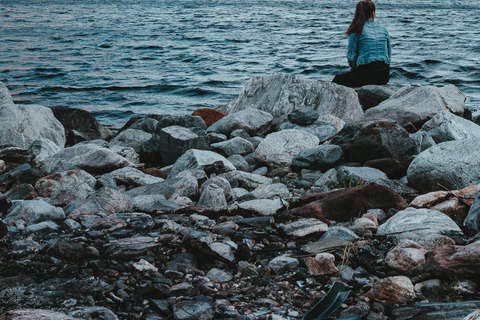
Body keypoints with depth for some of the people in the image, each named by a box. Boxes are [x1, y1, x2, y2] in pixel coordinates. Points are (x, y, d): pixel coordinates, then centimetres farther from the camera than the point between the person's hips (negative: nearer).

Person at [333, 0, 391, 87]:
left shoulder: (356, 31, -2)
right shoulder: (384, 29, 10)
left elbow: (351, 56, -4)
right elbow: (389, 54, 14)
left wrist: (354, 69, 14)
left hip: (366, 74, -5)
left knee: (337, 80, 16)